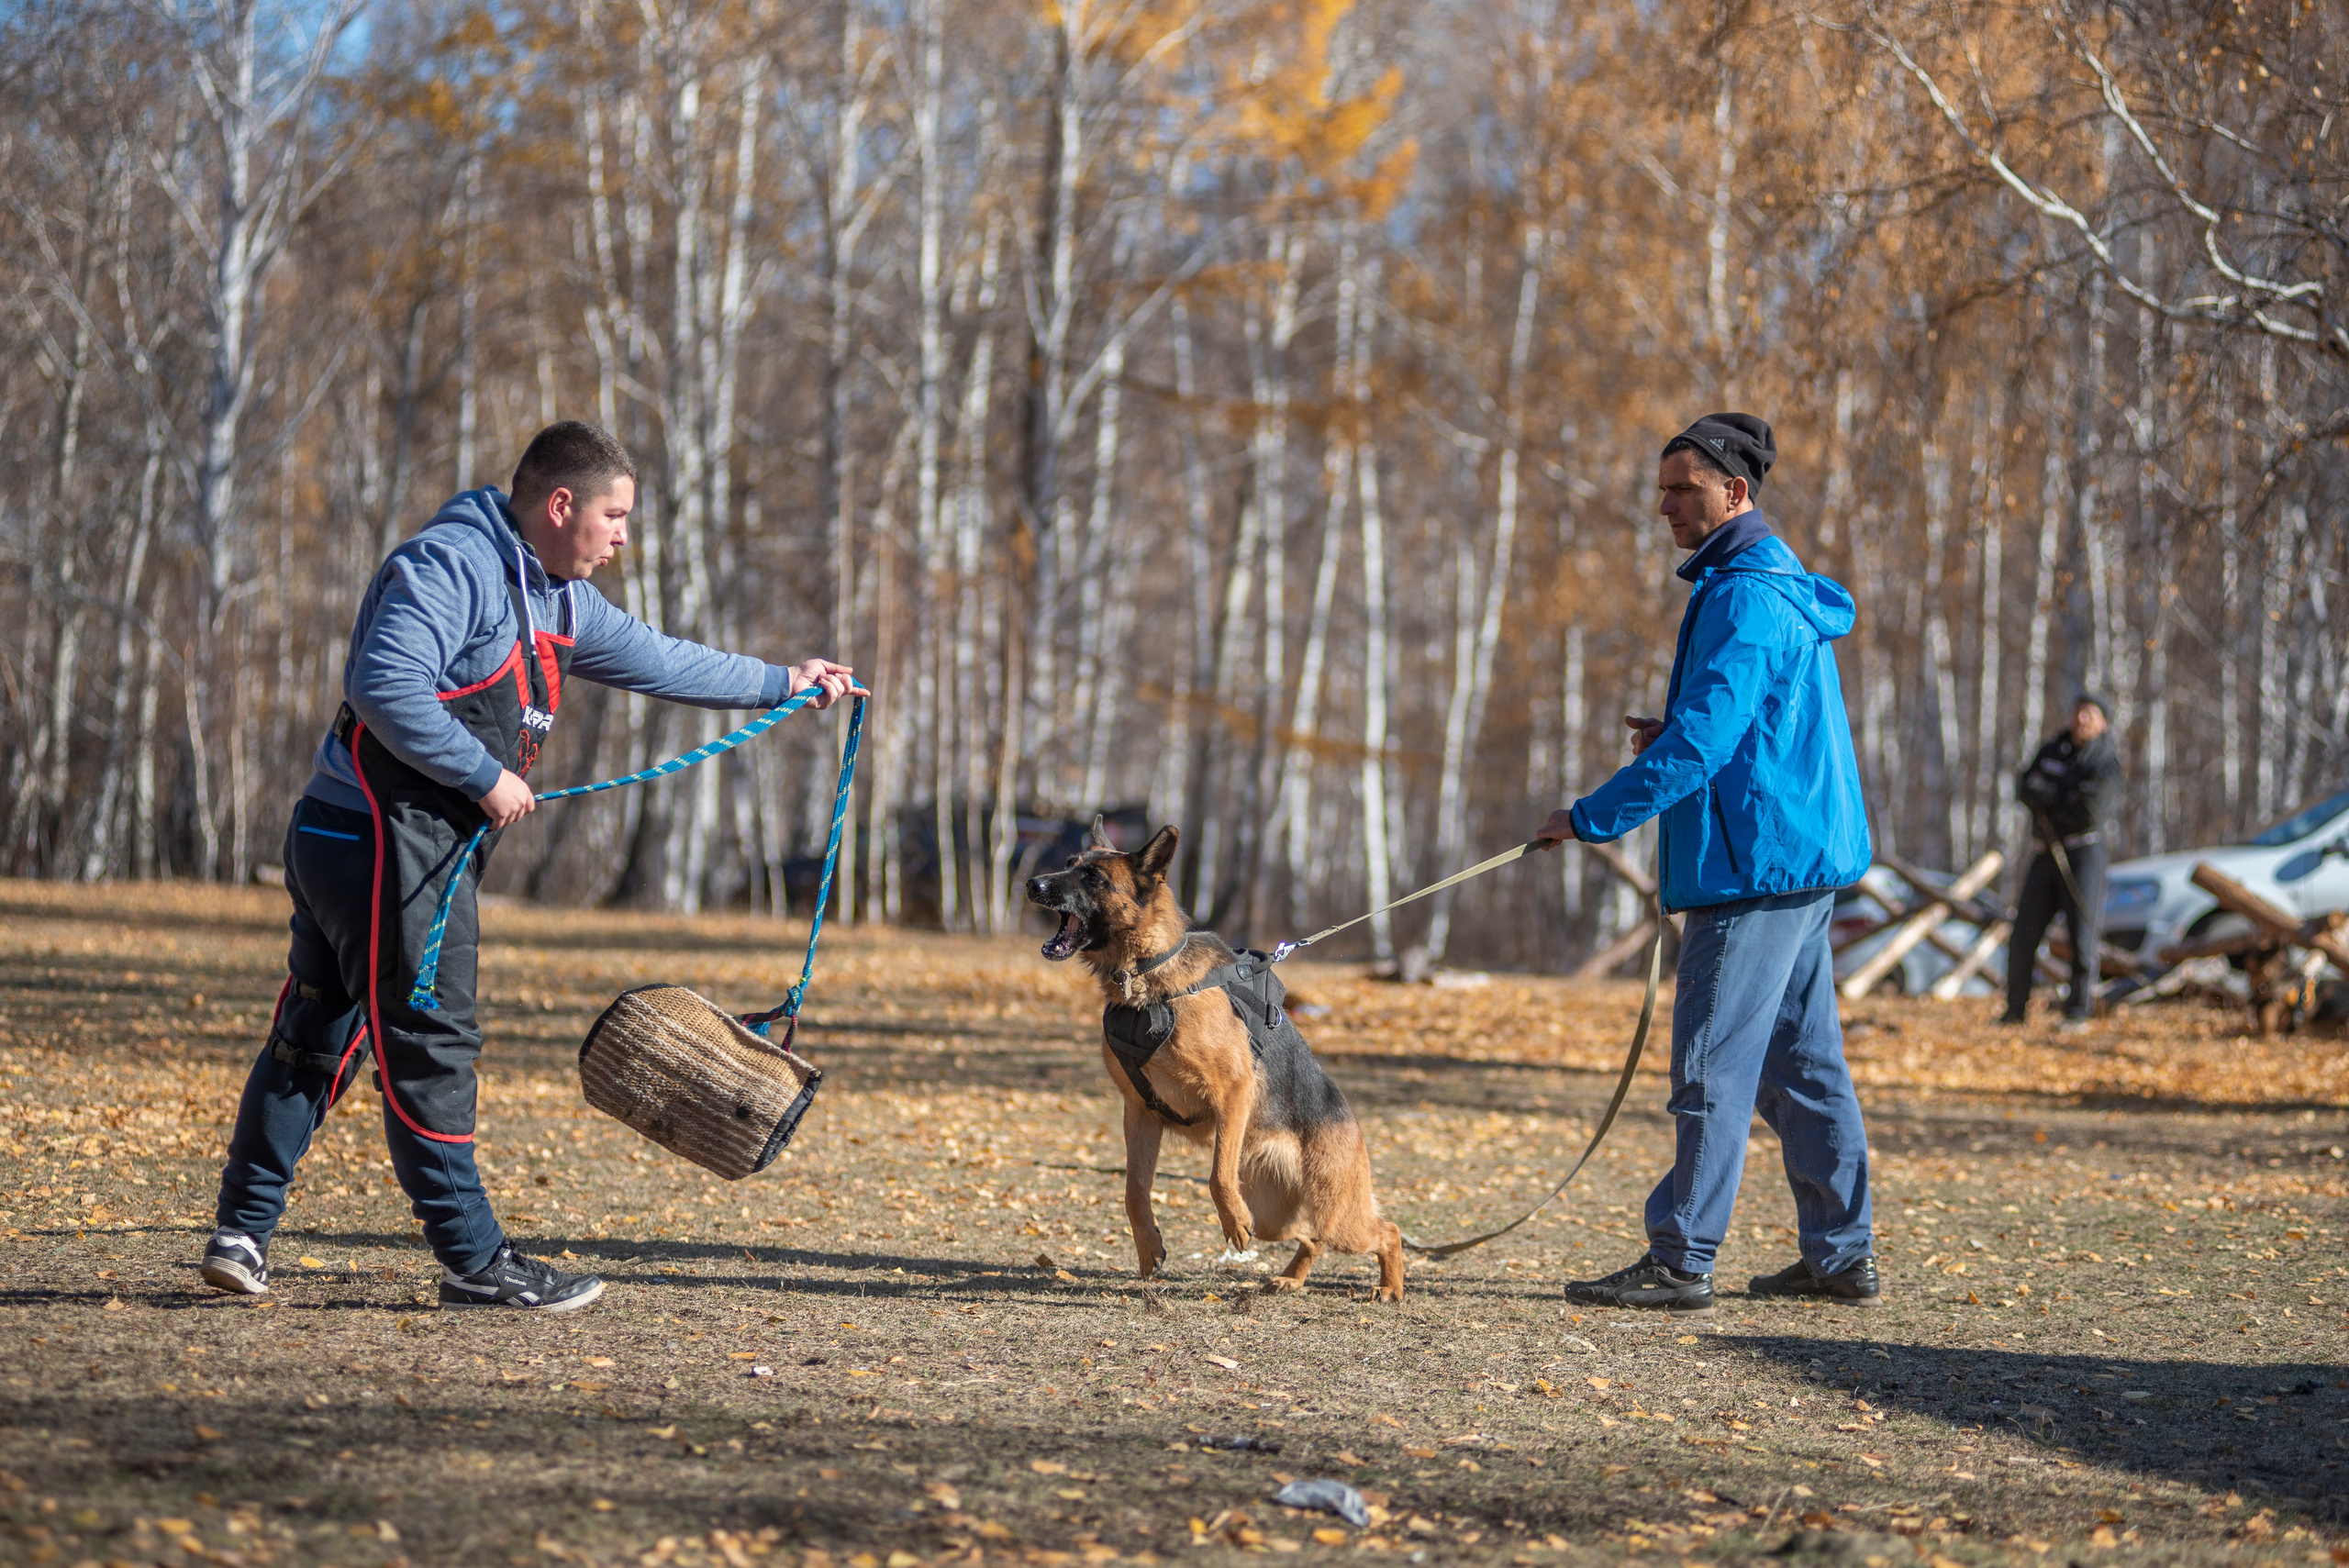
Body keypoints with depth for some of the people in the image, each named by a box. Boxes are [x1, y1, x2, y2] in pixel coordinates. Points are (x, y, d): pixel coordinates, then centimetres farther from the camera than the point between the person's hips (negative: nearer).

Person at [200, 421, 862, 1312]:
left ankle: (243, 1232, 18)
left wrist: (781, 684, 32)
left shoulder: (558, 599, 16)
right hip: (383, 842, -10)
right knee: (430, 1045, -6)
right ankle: (475, 1261, -2)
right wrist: (488, 778, -21)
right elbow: (383, 685, -26)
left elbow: (651, 659, 28)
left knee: (317, 1039, 13)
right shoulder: (451, 566, -15)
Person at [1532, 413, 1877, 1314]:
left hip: (1757, 865, -11)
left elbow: (1702, 739, -22)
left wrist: (1592, 818, -18)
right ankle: (1840, 1255, 16)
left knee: (1713, 1064, -8)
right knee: (1802, 1059, 13)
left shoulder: (1746, 598, -16)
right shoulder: (1780, 587, 18)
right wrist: (1672, 737, 11)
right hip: (1804, 860, 11)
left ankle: (1681, 1263, -7)